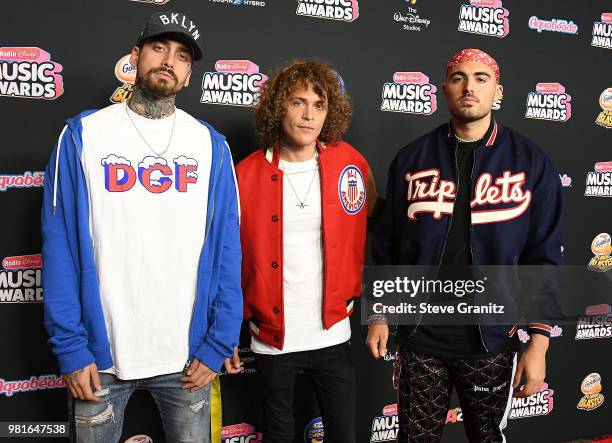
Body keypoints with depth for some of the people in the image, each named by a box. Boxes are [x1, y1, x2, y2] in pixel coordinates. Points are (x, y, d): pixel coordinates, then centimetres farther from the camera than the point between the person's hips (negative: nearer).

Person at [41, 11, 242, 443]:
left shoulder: (210, 144, 0)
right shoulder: (82, 135, -3)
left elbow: (227, 251, -1)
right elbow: (60, 248, -5)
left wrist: (217, 345, -6)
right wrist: (70, 348, -9)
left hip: (188, 358, 1)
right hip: (101, 354, -1)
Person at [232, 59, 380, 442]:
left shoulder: (351, 164, -4)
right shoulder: (246, 175, -9)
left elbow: (376, 225, 11)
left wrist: (353, 288, 8)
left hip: (333, 335, 1)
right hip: (272, 338, -1)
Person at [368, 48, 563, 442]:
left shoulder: (531, 163, -3)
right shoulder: (412, 158, 1)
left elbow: (544, 258, -3)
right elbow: (388, 244, 6)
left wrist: (539, 342, -6)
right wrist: (379, 314, 6)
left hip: (492, 341, 0)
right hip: (419, 337, 1)